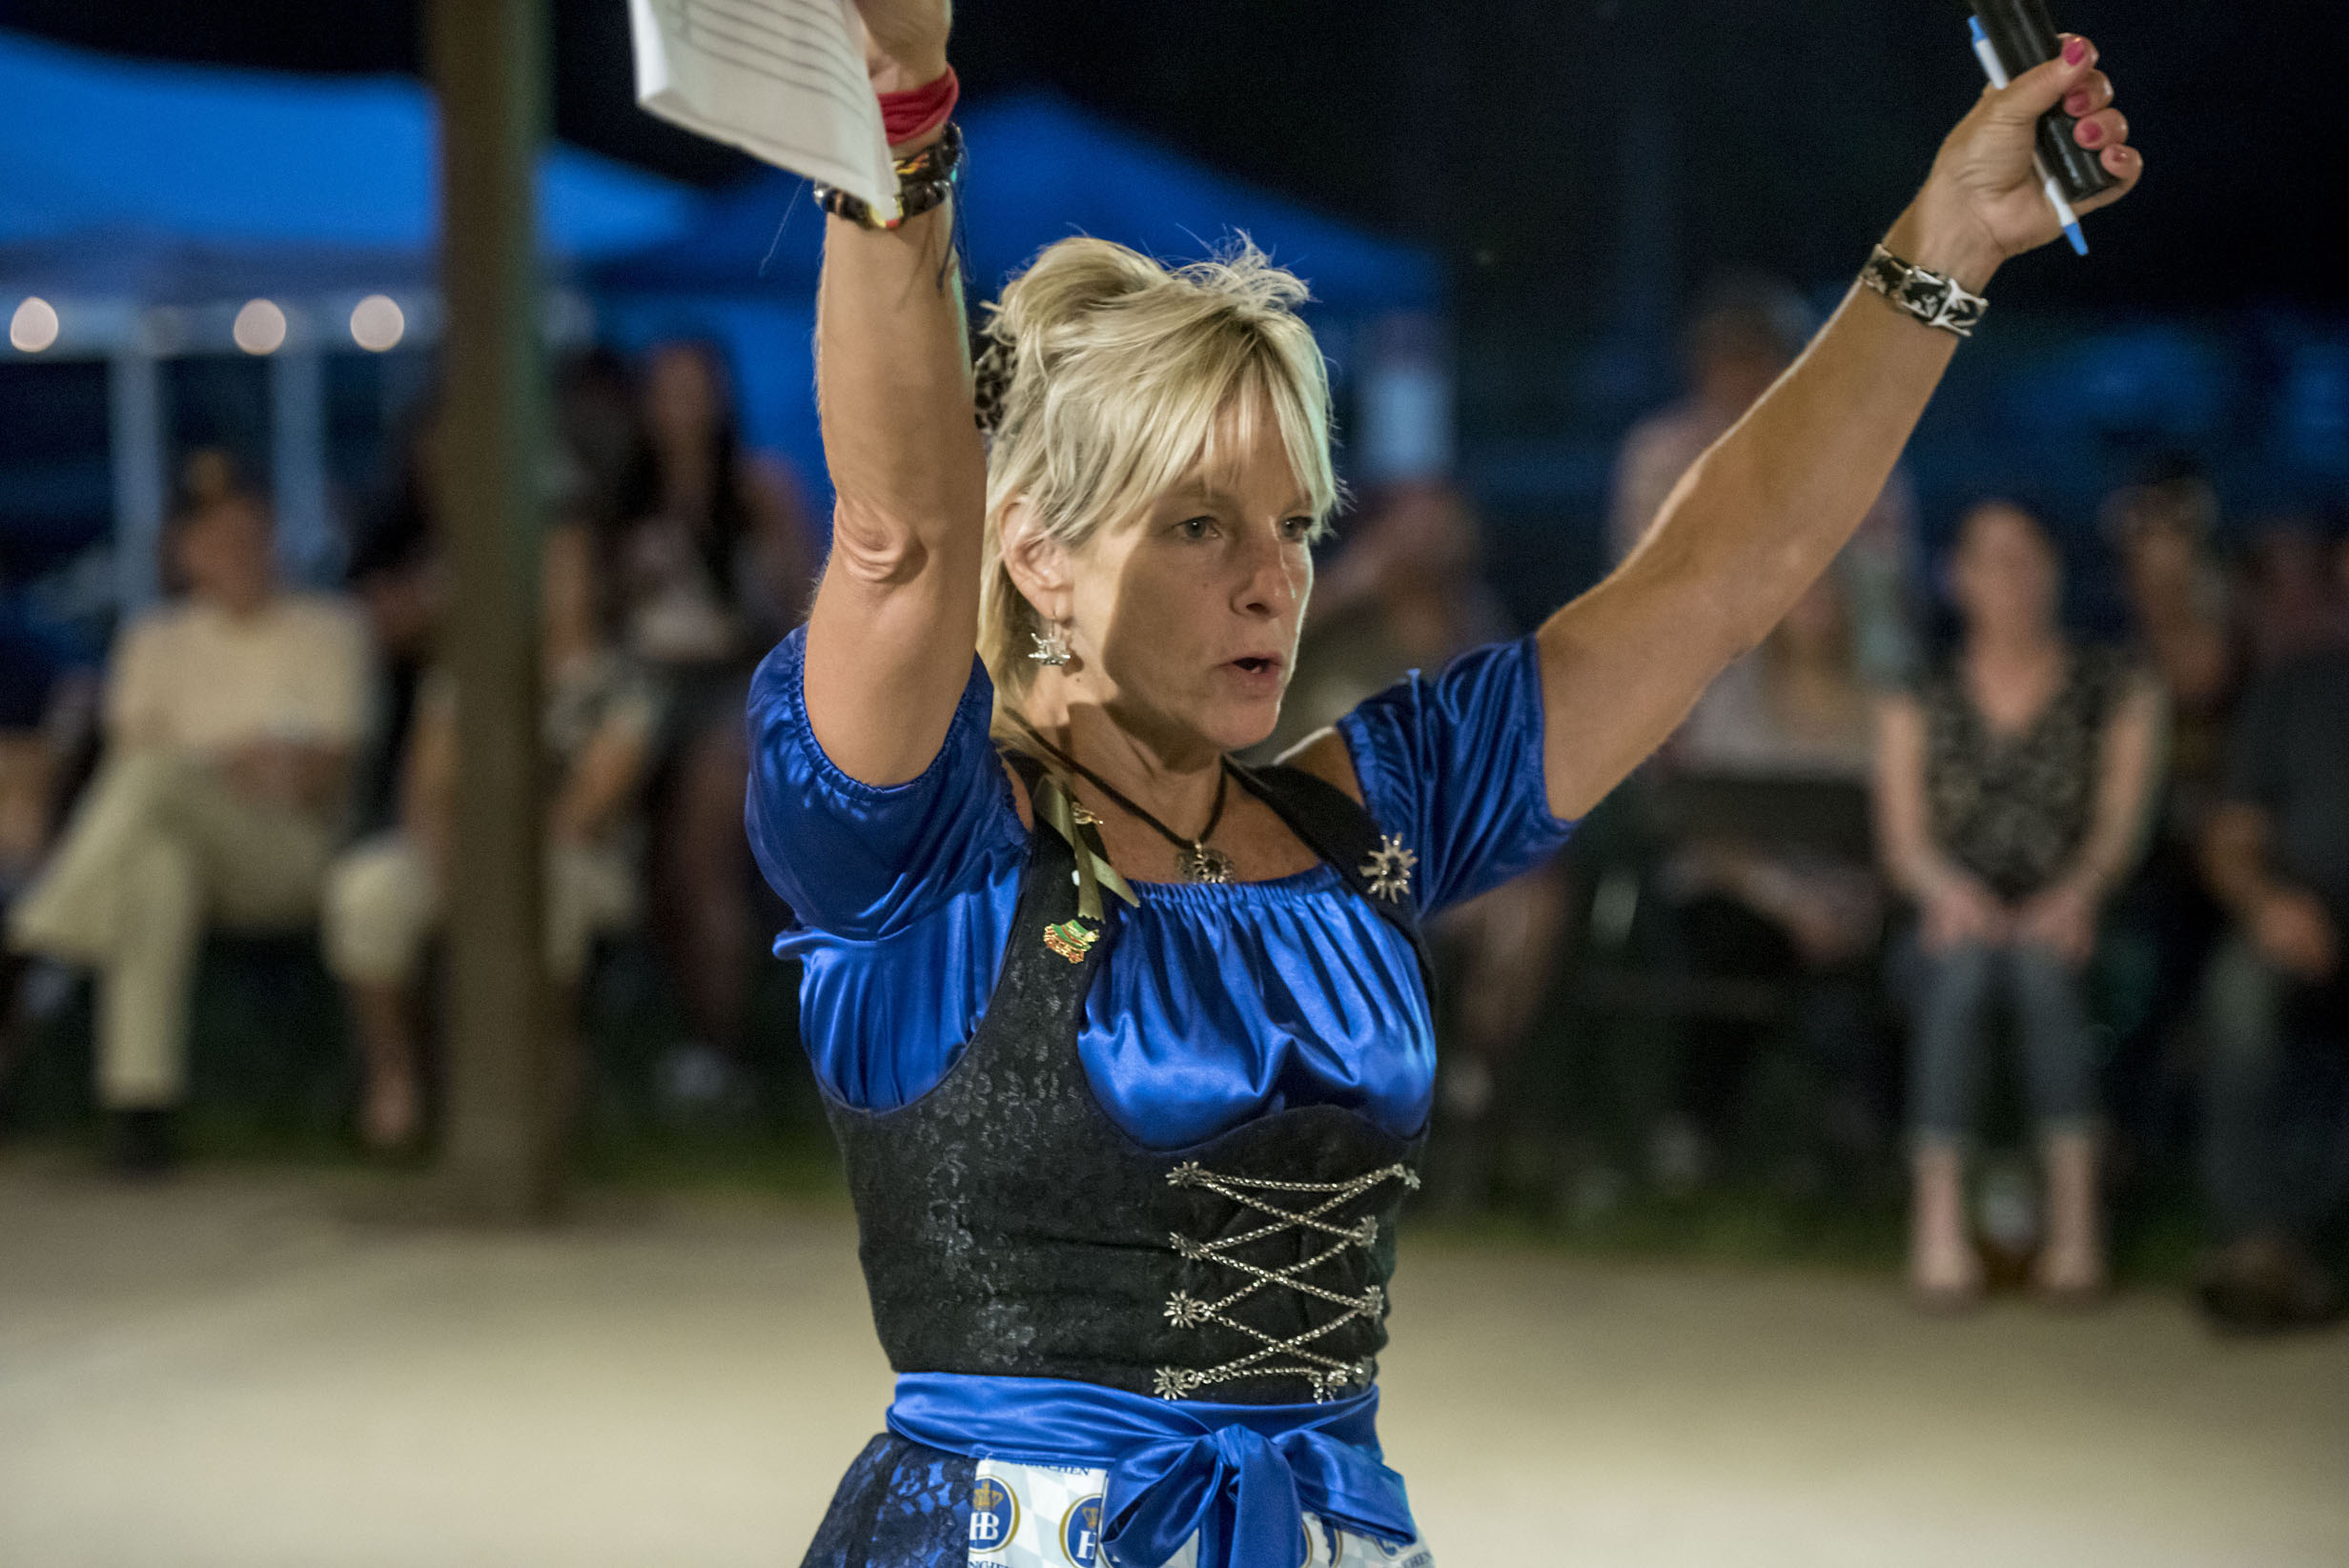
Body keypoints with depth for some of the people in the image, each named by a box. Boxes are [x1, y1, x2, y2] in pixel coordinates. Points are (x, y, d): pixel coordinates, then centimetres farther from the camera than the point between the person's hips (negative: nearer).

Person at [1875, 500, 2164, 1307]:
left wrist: (2075, 893, -21)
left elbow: (2120, 823, 0)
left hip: (2064, 918, -1)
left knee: (2042, 964, -36)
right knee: (1959, 968, -35)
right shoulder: (1918, 707, 14)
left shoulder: (2118, 693, 11)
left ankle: (2075, 1207, -38)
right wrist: (1951, 890, -19)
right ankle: (1939, 1217, -40)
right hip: (1957, 917, 1)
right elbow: (1903, 839, 4)